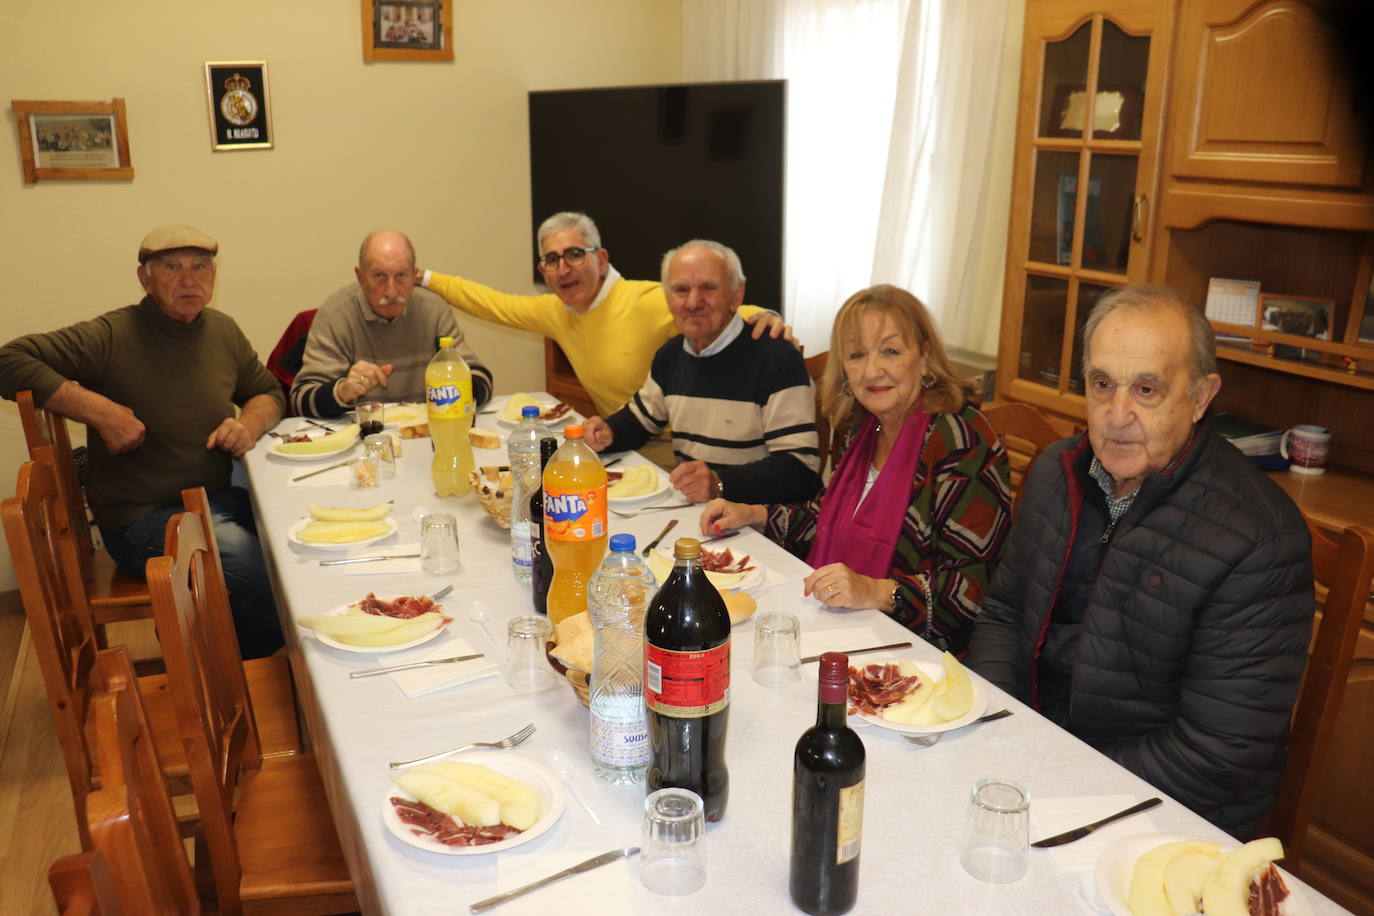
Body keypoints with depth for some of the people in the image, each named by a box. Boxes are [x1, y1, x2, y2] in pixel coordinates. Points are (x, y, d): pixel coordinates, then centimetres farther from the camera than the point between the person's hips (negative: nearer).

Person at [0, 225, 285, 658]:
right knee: (273, 579, -26)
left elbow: (268, 391, 20)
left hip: (217, 499, 7)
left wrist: (250, 422, -4)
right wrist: (100, 410, -21)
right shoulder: (110, 337, -11)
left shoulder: (223, 331, 8)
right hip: (142, 519, -7)